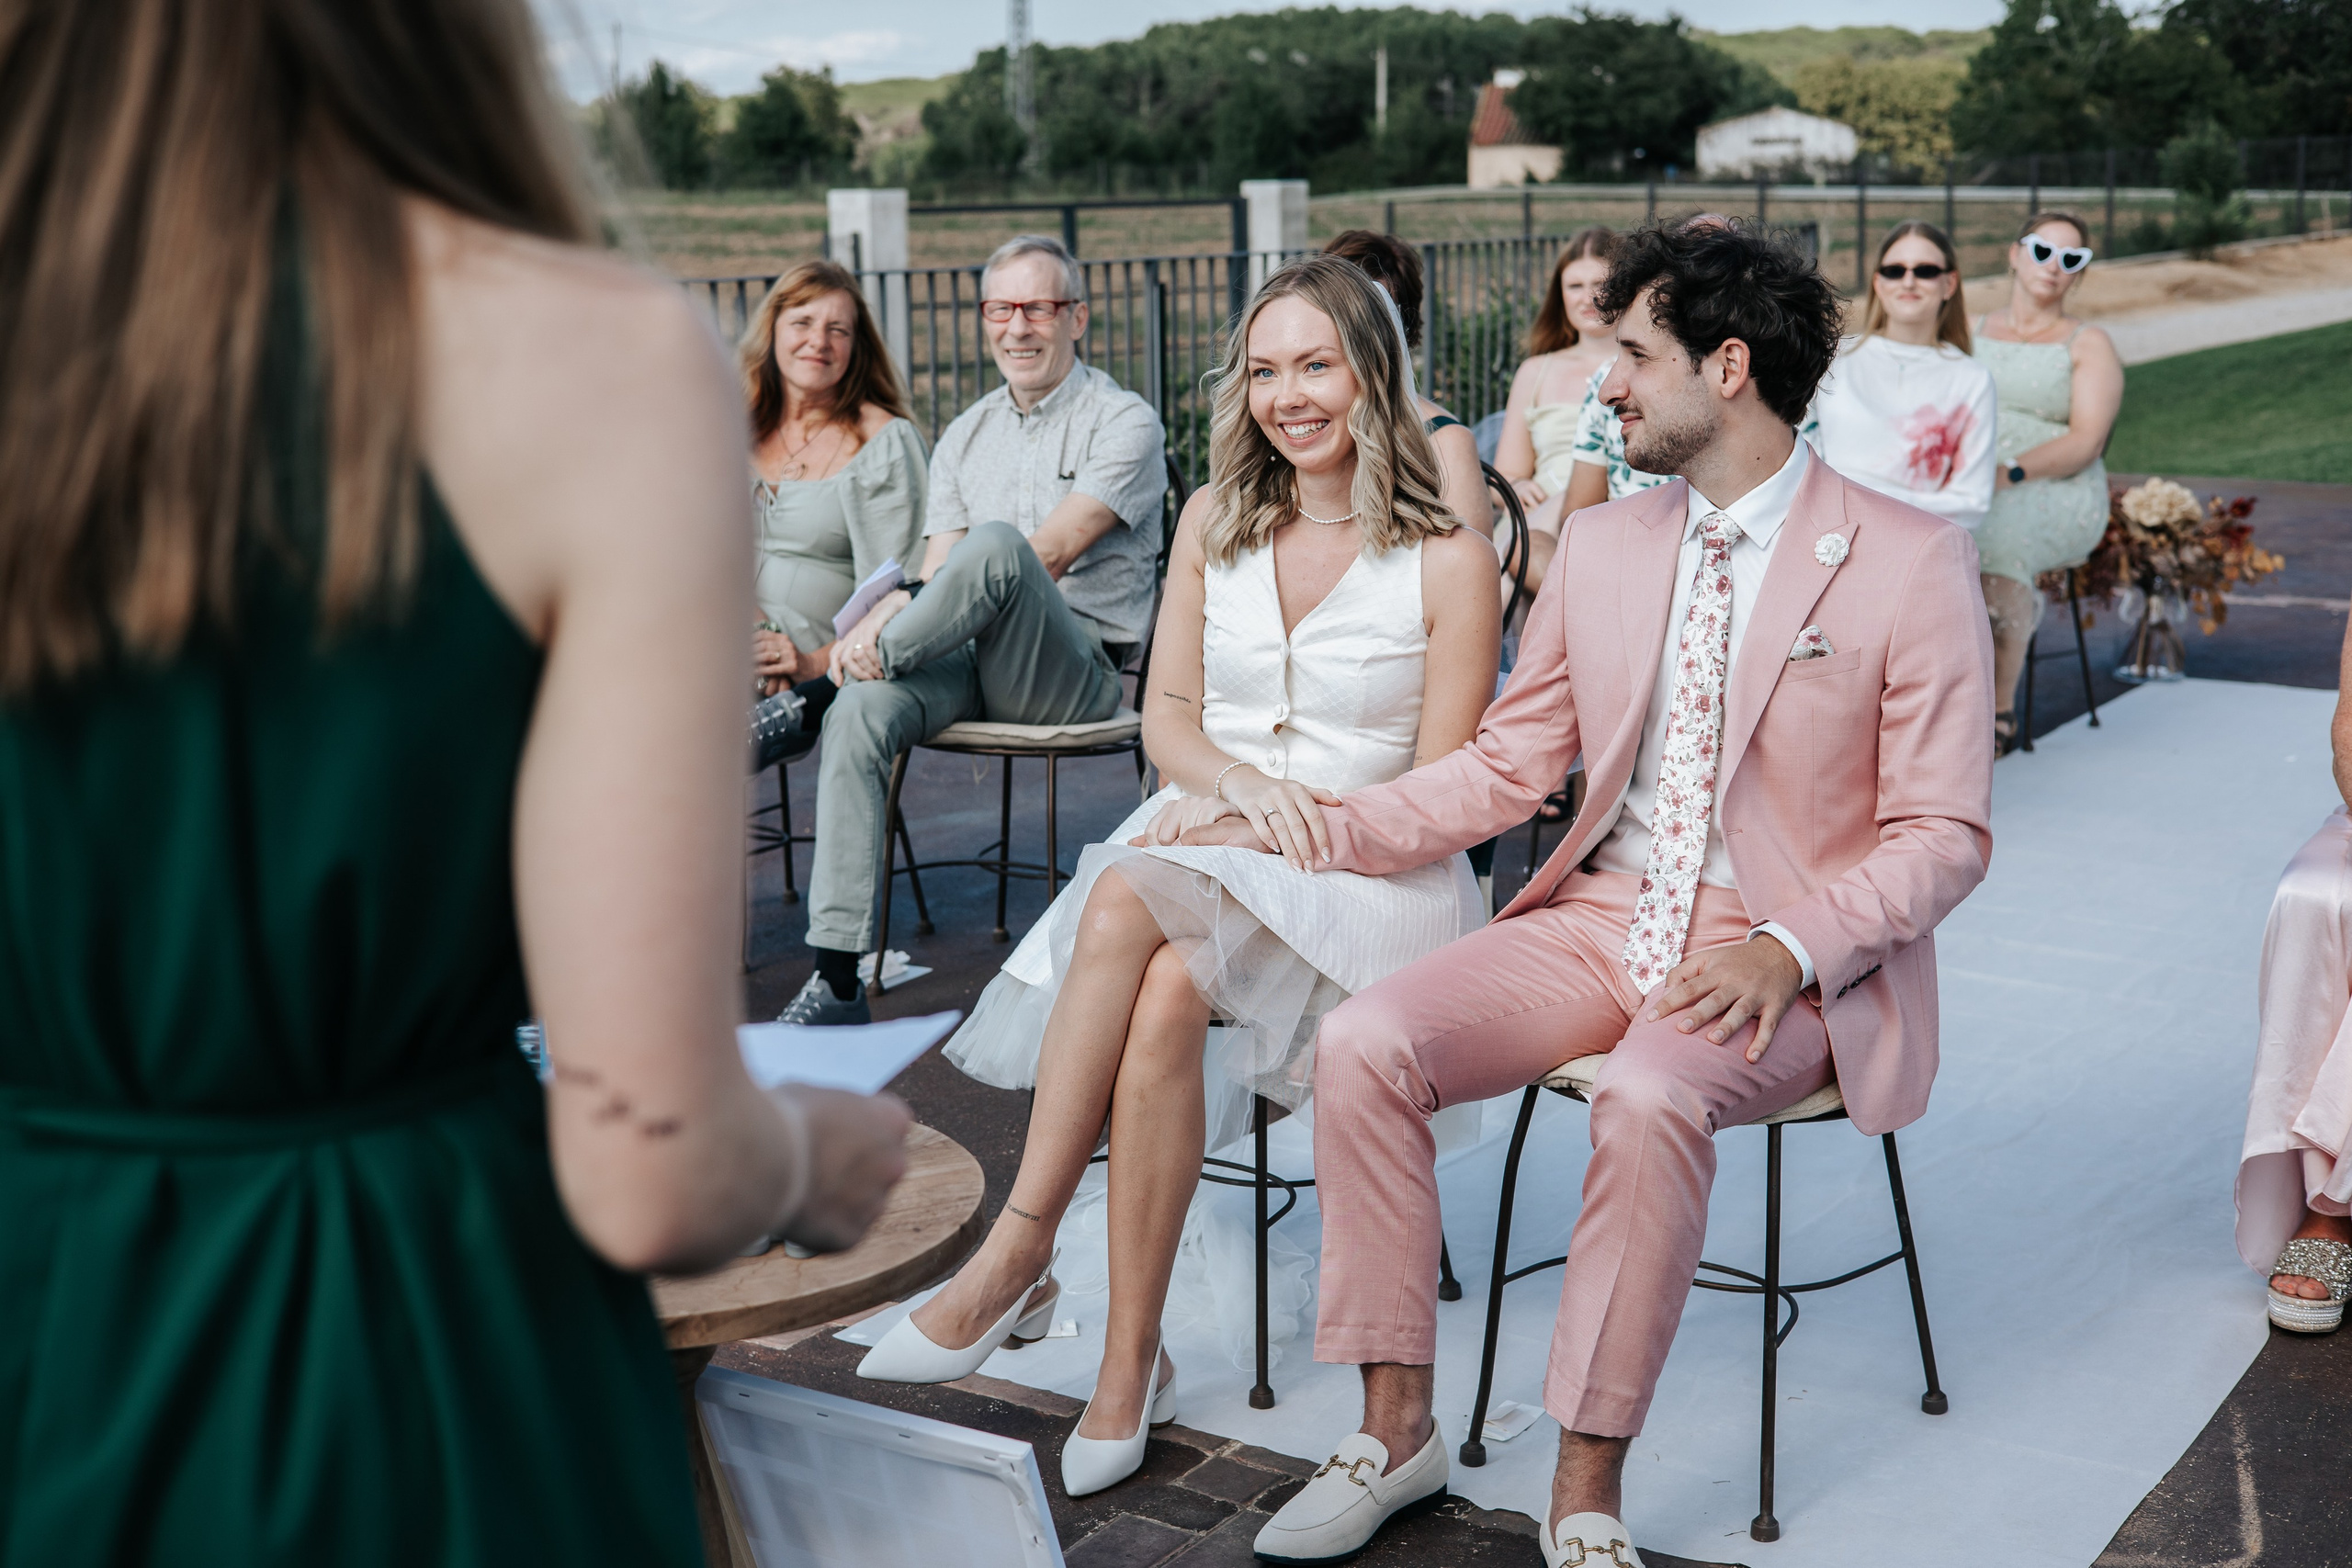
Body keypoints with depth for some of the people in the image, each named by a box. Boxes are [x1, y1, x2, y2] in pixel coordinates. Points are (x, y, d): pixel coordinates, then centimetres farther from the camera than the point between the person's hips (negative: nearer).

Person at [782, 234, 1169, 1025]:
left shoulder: (1124, 422, 0)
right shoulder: (966, 436, 20)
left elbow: (1049, 556, -14)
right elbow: (937, 575, 14)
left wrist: (892, 614, -21)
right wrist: (889, 613, -13)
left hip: (1075, 670, -5)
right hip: (973, 662, 5)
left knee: (996, 542, -35)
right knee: (862, 710, -27)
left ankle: (820, 688, -13)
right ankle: (836, 978, -29)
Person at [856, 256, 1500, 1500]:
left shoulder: (1447, 559, -2)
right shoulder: (1214, 521, 12)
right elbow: (1165, 716, 13)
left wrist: (1302, 822, -14)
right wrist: (1245, 784, -9)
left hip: (1367, 873, -3)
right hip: (1198, 839, 3)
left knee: (1170, 984, -34)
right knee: (1158, 992, -34)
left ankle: (1017, 1253, -21)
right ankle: (1128, 1366, -30)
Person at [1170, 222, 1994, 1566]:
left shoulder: (1912, 563, -7)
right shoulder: (1602, 548, 10)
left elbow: (1944, 835, -7)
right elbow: (1507, 766, 14)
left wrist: (1791, 950, -22)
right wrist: (1309, 829, 5)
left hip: (1784, 965, -5)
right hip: (1603, 921, 5)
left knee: (1649, 1096, -36)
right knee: (1364, 1044, -18)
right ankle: (1398, 1431, -5)